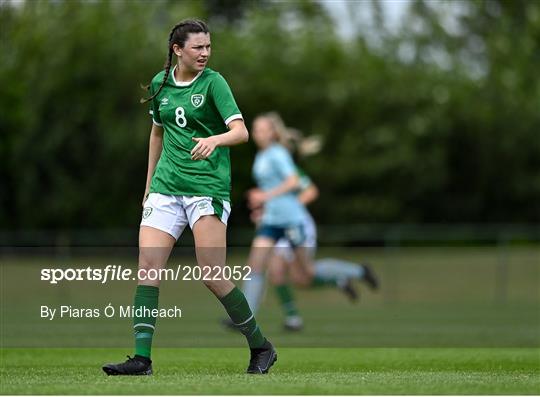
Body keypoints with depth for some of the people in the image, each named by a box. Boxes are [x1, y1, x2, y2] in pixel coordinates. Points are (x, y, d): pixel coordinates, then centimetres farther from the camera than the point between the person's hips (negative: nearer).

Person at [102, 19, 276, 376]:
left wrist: (214, 140, -36)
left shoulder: (213, 82, -6)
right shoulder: (160, 83, 10)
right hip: (167, 186, 5)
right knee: (148, 266, -8)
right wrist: (150, 183, 26)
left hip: (208, 186, -5)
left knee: (213, 276, -9)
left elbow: (241, 132, -16)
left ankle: (261, 347, 9)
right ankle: (142, 358, -9)